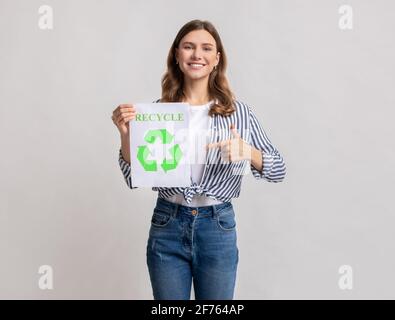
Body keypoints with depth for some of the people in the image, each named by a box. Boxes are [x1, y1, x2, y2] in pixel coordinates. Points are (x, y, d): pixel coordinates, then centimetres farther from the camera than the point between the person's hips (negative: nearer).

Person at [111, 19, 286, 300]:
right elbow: (134, 177, 1)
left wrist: (247, 151, -22)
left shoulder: (238, 111, -2)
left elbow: (279, 170, -2)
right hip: (167, 226, 0)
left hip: (218, 227, 0)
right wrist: (126, 134, -16)